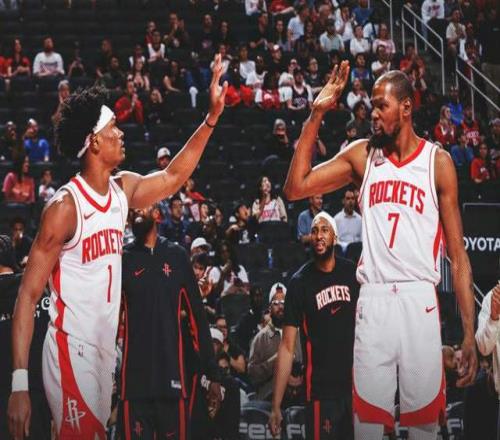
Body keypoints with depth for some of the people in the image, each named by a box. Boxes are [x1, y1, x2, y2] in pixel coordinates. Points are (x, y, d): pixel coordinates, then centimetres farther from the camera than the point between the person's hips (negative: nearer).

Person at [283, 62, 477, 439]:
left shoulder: (438, 162, 2)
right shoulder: (362, 155, 10)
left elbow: (458, 254, 2)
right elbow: (295, 189, 2)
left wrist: (470, 332, -5)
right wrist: (317, 115, -1)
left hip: (419, 302, -2)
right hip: (373, 302, 2)